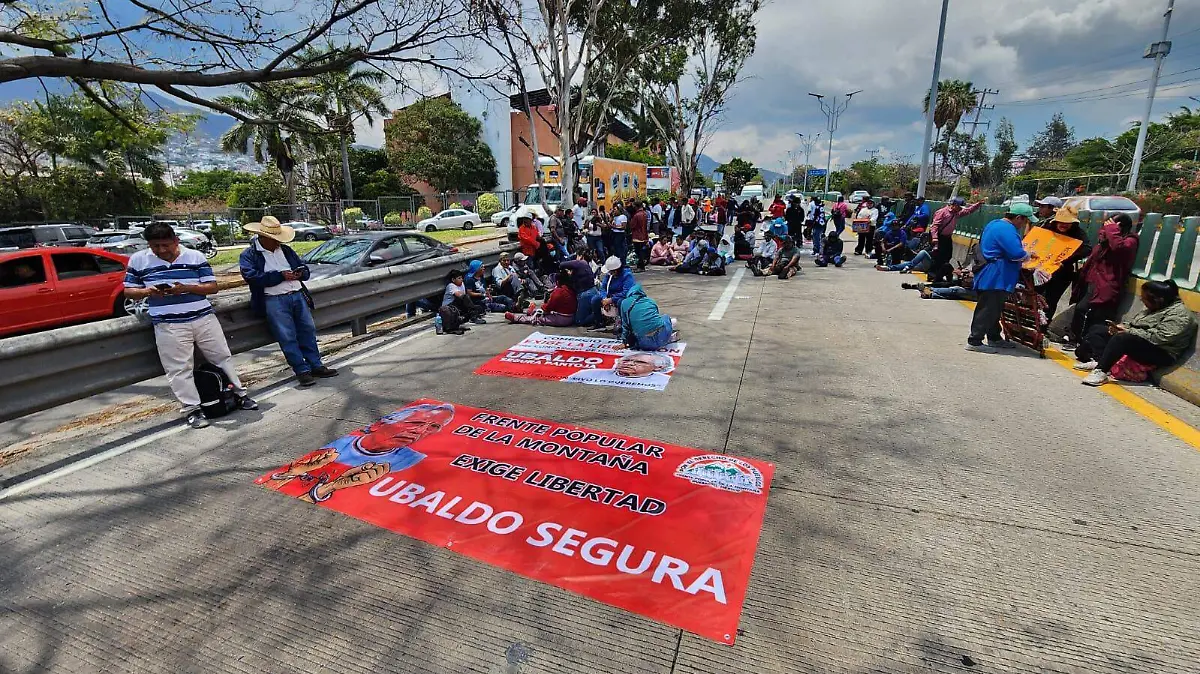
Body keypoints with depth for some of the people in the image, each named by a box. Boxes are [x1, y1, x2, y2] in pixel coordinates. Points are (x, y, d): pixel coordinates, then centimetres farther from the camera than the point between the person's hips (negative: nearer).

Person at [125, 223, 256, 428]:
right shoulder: (138, 260, 6)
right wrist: (147, 291, -11)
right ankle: (191, 409, 6)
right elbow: (129, 291, 11)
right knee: (179, 369, -1)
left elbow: (212, 286, 2)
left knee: (223, 357, 9)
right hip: (168, 325, -1)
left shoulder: (196, 256, 4)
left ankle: (240, 394, 21)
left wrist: (186, 288, -15)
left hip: (204, 318, 1)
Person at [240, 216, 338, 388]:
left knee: (308, 330, 2)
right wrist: (280, 276, -14)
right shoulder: (248, 255, 5)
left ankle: (316, 366, 8)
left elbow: (304, 268, 24)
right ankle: (302, 371, -7)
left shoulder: (286, 250, 22)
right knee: (287, 336, -10)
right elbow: (252, 277, -11)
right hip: (273, 299, -5)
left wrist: (300, 274, -1)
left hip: (297, 294, 5)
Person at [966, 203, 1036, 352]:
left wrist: (1023, 251, 20)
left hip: (990, 277, 11)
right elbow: (1017, 254, -24)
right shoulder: (1007, 230, -18)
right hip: (994, 279, -11)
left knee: (994, 310, 18)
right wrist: (1028, 255, -3)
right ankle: (974, 341, -6)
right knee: (987, 310, -8)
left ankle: (994, 338, 28)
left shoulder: (995, 224, 15)